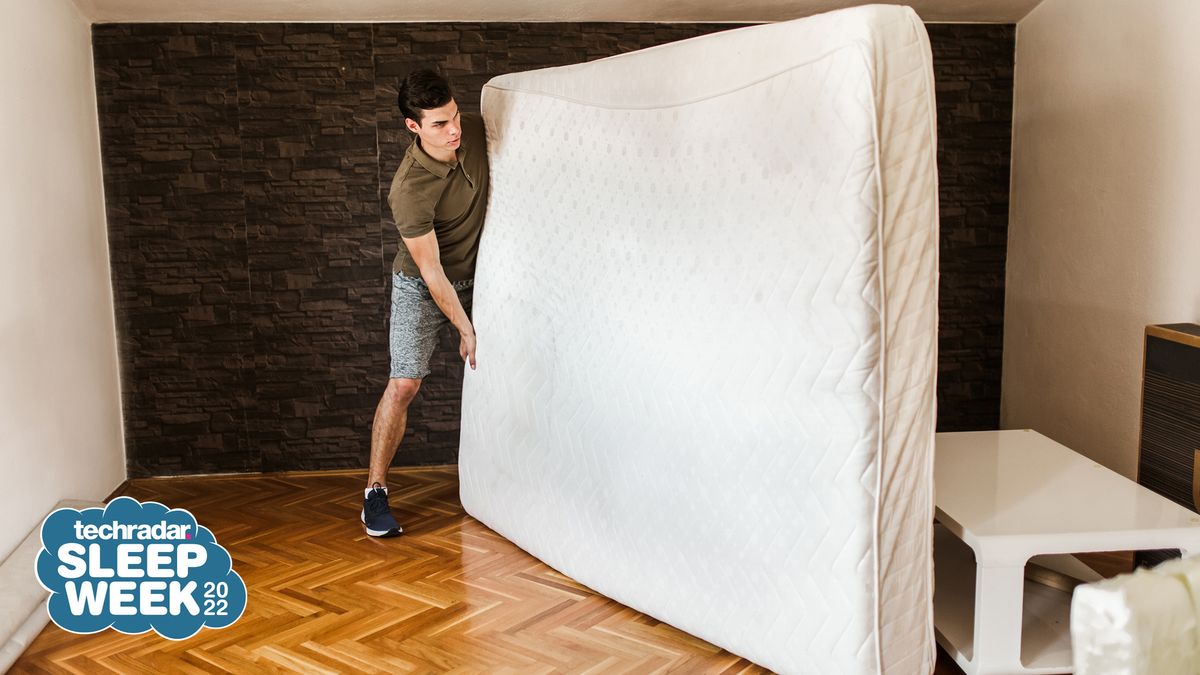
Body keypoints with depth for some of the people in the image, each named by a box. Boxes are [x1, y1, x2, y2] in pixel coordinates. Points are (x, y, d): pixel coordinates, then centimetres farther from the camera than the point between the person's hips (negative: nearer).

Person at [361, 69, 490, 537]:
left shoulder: (475, 131, -15)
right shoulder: (410, 191, -31)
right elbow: (431, 273, -23)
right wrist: (465, 330, -16)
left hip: (477, 275, 6)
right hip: (422, 287, -5)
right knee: (404, 383, -12)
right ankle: (375, 492, 0)